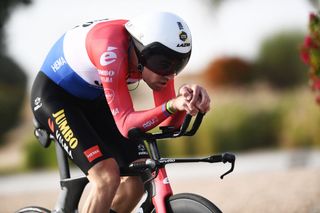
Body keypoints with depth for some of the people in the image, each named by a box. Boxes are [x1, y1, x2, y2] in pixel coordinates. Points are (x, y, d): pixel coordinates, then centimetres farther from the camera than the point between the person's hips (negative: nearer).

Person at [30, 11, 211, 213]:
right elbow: (125, 124, -40)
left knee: (139, 174, -5)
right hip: (54, 95, -7)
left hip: (93, 100, 7)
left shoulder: (158, 58, -17)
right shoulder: (112, 52, -38)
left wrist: (185, 98, -39)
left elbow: (169, 124, -18)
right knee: (108, 177, -24)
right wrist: (172, 106, -55)